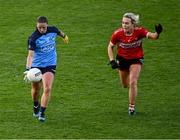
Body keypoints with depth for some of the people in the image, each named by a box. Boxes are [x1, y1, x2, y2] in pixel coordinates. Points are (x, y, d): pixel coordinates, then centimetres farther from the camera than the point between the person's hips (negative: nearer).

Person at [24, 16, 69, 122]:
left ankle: (42, 113, -6)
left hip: (50, 64, 1)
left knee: (47, 89, -15)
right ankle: (36, 106, 44)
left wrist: (64, 36, 38)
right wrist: (28, 69, -41)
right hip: (36, 65, -1)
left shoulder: (53, 30, -10)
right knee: (36, 89, 14)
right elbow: (31, 54, -28)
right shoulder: (33, 38, -21)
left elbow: (59, 32, 15)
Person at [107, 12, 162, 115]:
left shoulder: (139, 31, -25)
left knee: (133, 83, -15)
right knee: (125, 85, 16)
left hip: (136, 59, -2)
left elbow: (151, 35, -41)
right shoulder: (118, 34, -21)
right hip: (122, 59, 2)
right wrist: (112, 61, -16)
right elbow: (110, 47, -6)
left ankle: (132, 107, 1)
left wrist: (157, 33, -63)